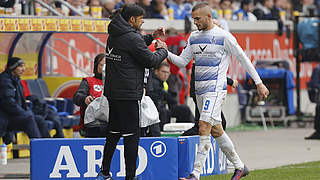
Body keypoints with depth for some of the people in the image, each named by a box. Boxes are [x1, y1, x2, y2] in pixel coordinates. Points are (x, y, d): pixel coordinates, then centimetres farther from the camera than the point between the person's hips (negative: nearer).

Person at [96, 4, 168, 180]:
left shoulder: (114, 35, 11)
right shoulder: (132, 38, -16)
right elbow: (150, 61, -11)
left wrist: (151, 37, 20)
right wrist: (162, 50, 8)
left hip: (112, 92, 9)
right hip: (128, 94, -9)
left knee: (113, 133, 17)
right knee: (131, 135, -3)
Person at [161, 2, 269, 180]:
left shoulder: (224, 37, -8)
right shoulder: (194, 37, 12)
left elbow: (243, 59, -3)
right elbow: (182, 61, 13)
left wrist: (259, 83, -1)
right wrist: (165, 52, -5)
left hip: (215, 89, -8)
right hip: (200, 90, 8)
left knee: (204, 127, -17)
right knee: (216, 130, 12)